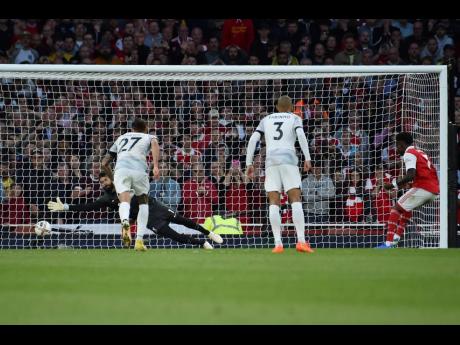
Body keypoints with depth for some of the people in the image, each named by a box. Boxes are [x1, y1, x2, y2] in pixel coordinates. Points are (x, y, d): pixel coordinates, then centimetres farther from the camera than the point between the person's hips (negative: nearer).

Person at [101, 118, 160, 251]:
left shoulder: (121, 138, 36)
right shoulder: (148, 137, 28)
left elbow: (104, 163, 34)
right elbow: (154, 144, 0)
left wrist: (113, 179, 48)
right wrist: (156, 166, -10)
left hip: (121, 169, 1)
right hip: (139, 169, -1)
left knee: (124, 200, -15)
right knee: (143, 202, 20)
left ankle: (125, 221, -52)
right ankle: (139, 240, 11)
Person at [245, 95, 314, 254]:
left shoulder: (266, 119, 21)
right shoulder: (294, 118, 13)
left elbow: (253, 140, 10)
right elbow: (301, 135, -7)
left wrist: (249, 164, 10)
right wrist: (307, 158, -9)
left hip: (271, 161, 2)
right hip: (288, 160, -2)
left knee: (274, 203, 0)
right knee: (296, 200, -4)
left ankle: (278, 244, -11)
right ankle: (301, 241, -17)